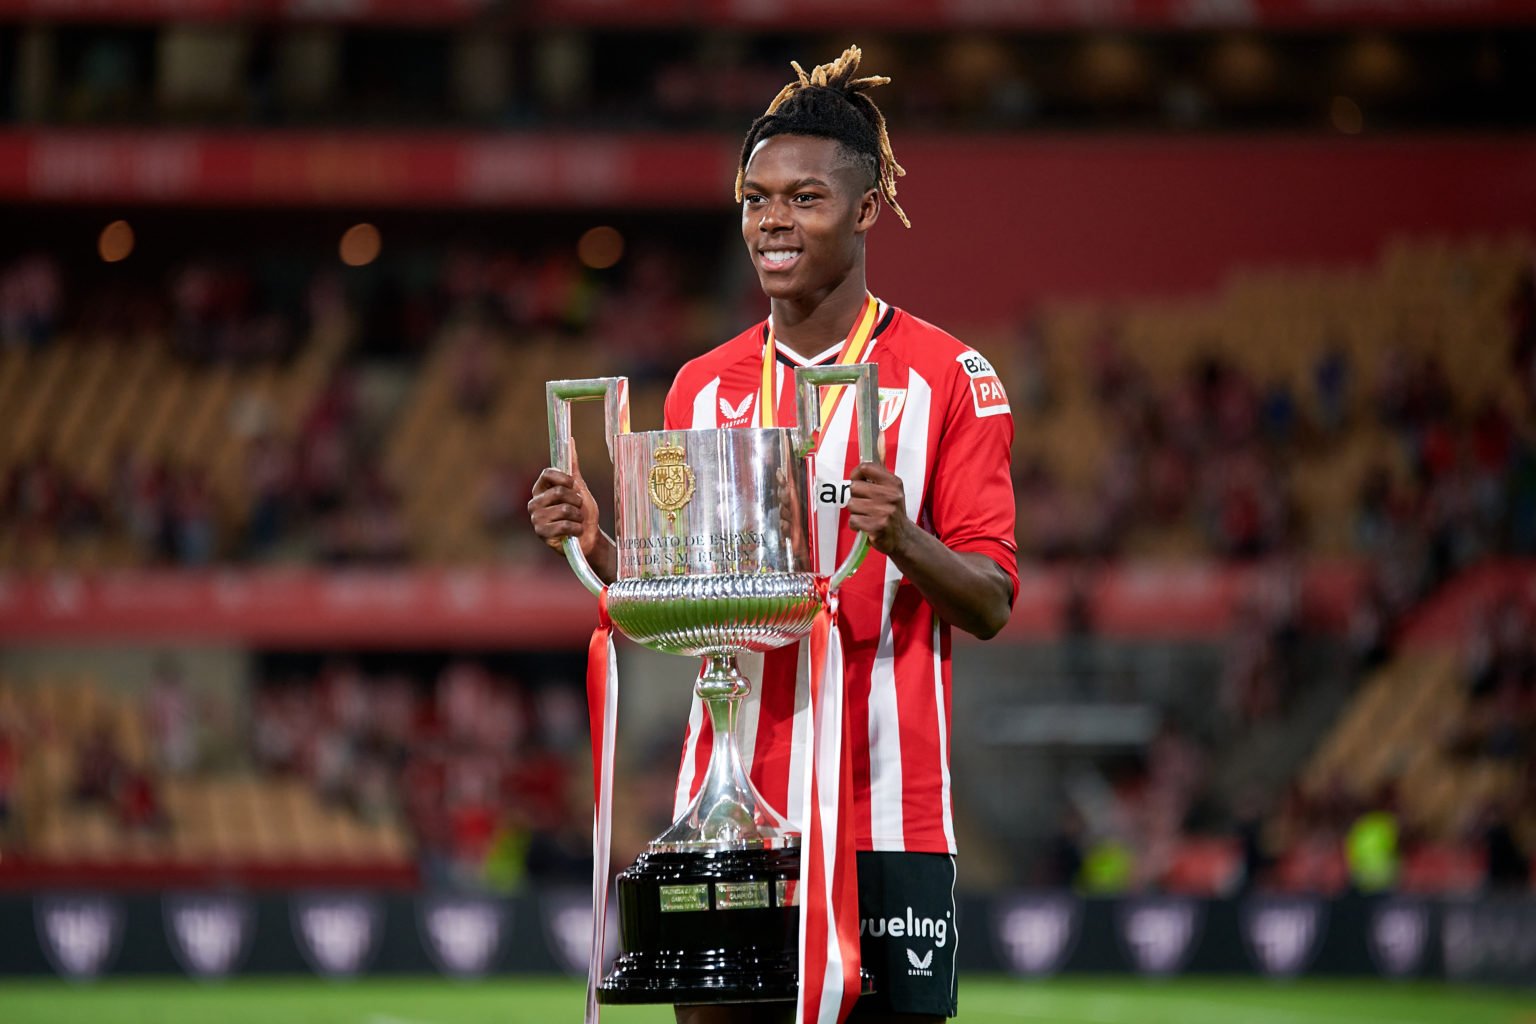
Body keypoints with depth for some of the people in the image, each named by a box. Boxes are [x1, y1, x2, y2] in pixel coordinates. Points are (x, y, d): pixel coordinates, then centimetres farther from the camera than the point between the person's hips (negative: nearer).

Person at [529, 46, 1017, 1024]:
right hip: (727, 799, 4)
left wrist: (901, 538, -23)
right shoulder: (705, 385, 13)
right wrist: (594, 543, -4)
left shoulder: (946, 375, 0)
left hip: (883, 807, -3)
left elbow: (991, 604, -4)